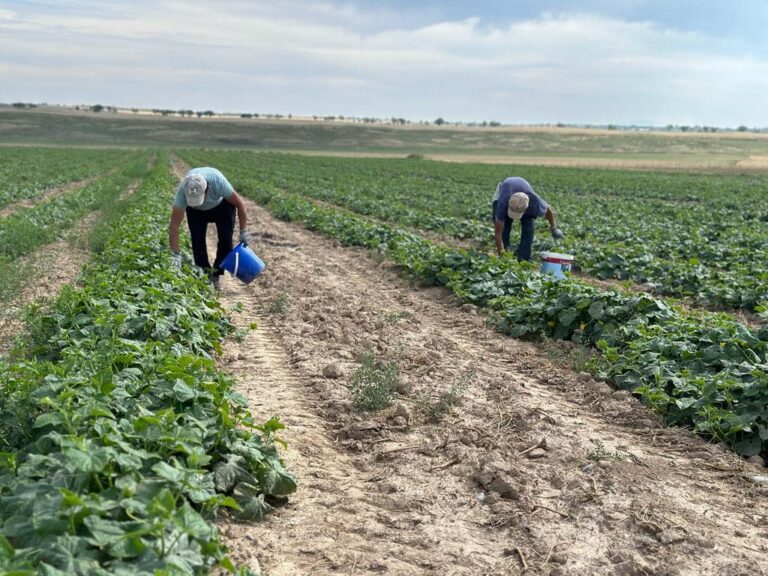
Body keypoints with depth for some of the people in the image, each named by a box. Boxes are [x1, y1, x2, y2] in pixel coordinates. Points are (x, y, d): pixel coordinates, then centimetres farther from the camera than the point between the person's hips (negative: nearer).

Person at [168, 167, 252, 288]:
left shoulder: (218, 182, -43)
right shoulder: (182, 191, -39)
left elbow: (239, 203, -27)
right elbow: (174, 226, -36)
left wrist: (244, 231, -26)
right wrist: (176, 255, -41)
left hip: (222, 205, -1)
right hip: (196, 211, 1)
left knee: (226, 240, -11)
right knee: (197, 241, -12)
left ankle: (216, 275, 4)